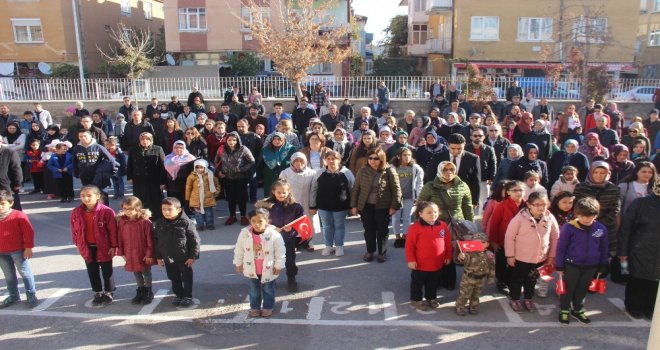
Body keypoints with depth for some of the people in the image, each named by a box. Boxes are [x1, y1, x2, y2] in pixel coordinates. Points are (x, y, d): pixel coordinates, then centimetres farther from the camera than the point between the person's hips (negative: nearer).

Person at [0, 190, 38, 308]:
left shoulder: (19, 216, -14)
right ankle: (13, 296, 32)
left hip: (18, 250, -5)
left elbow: (29, 232, -11)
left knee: (24, 272, 4)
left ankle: (31, 295, 13)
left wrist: (28, 248, -12)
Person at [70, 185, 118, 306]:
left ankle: (108, 293, 26)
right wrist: (78, 245, 7)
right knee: (92, 272, 16)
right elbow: (74, 230, 6)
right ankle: (98, 293, 32)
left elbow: (113, 230, -14)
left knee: (107, 271, 10)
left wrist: (113, 246, -12)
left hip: (103, 247, -4)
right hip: (87, 247, 4)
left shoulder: (106, 211, -18)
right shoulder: (76, 212, -4)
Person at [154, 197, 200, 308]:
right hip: (168, 258, 5)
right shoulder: (159, 223, -4)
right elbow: (156, 241, 6)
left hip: (184, 258, -5)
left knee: (186, 278, 9)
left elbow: (195, 240, -14)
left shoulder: (186, 222, -18)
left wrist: (193, 256, -13)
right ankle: (179, 295, 36)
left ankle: (187, 297, 23)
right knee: (174, 278, 19)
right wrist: (158, 257, 7)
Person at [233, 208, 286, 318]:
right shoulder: (244, 233, -16)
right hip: (252, 269, 2)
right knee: (254, 290, 21)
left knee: (268, 289, 19)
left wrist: (278, 266, -10)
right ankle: (255, 307, 41)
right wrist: (238, 264, 5)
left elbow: (280, 252, -14)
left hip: (268, 270, -2)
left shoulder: (274, 234, -25)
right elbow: (239, 250, -1)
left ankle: (268, 307, 39)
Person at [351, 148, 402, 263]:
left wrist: (394, 206, -9)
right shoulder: (362, 171, -1)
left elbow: (396, 190, -5)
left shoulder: (389, 172, -8)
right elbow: (356, 189, 4)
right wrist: (354, 205, 2)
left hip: (383, 206, -2)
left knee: (382, 230, 9)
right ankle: (370, 251, 29)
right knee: (369, 230, 12)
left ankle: (382, 252, 25)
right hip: (366, 206, 2)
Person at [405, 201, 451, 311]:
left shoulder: (443, 225, -3)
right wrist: (411, 260, -15)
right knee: (417, 283, 14)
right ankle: (416, 300, 32)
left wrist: (448, 256, 10)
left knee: (433, 283, 22)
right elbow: (409, 245, -15)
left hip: (437, 263, 4)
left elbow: (448, 242, 7)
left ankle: (431, 298, 42)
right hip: (420, 264, -4)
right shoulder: (415, 227, -18)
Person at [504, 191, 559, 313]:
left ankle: (528, 299, 42)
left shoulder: (550, 218, -8)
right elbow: (509, 236, -13)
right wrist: (510, 255, -10)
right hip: (520, 258, -3)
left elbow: (555, 237, 5)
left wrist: (552, 256, 8)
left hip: (540, 258, 3)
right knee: (517, 280, 14)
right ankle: (515, 300, 33)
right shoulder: (520, 218, -19)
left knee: (532, 280, 22)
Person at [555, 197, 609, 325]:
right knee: (568, 288, 11)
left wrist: (603, 266, 11)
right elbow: (561, 247, -11)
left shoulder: (601, 229, -6)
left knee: (582, 289, 19)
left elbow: (603, 249, 7)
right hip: (571, 265, -3)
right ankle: (564, 310, 29)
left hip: (591, 266, 4)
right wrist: (560, 266, -8)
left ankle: (578, 310, 37)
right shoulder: (569, 227, -18)